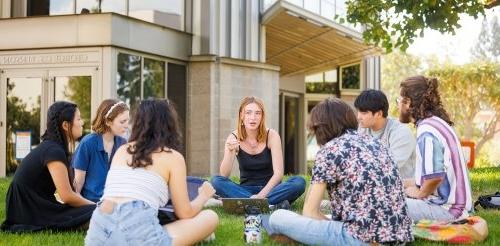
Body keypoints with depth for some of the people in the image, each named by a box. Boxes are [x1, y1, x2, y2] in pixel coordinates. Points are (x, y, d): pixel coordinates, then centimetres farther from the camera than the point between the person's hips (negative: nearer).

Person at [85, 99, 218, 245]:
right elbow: (185, 214, 12)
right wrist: (203, 196, 34)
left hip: (98, 233, 5)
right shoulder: (174, 157, 9)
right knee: (210, 217, 13)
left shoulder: (122, 150, 24)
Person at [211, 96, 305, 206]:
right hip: (245, 190, 1)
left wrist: (261, 195, -28)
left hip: (269, 188, -1)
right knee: (216, 181, -28)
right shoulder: (234, 138, -5)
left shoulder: (272, 136, -8)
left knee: (299, 182, -28)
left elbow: (278, 173, -14)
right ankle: (273, 205, -35)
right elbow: (224, 175, -13)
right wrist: (230, 152, -31)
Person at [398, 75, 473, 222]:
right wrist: (403, 184, 17)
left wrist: (419, 193, -8)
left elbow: (435, 177, -28)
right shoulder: (436, 123, 13)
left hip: (447, 209, -10)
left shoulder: (427, 132, -18)